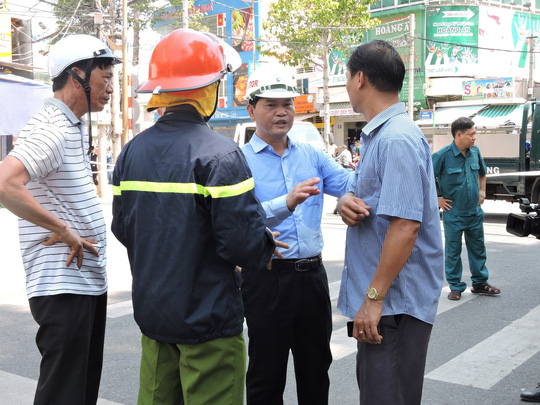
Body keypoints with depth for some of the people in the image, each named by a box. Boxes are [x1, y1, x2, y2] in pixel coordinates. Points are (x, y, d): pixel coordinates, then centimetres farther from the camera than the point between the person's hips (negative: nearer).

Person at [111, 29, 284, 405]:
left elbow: (122, 229, 9)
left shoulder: (133, 151, 3)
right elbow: (244, 239, -22)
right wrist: (266, 248, 0)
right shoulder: (220, 154, -18)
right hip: (207, 319, -6)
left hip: (152, 313, 7)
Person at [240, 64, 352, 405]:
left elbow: (350, 184, -6)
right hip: (267, 277, -5)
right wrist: (287, 203, -38)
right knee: (267, 374, 10)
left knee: (316, 367, 19)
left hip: (313, 274, 5)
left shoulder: (312, 156, 10)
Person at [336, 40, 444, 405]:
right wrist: (346, 202, -6)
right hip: (381, 297, 10)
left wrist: (375, 298, -23)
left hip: (397, 302, -10)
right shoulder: (377, 135, 13)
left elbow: (405, 224, -26)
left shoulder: (398, 139, -20)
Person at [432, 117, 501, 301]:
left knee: (478, 248, 14)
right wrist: (436, 200, -11)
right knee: (453, 250, 6)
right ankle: (456, 286, 18)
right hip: (453, 214, -5)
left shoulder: (475, 151, 2)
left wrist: (482, 191, 14)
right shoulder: (443, 155, -17)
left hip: (475, 211, 5)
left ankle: (480, 283, 28)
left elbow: (482, 173, 22)